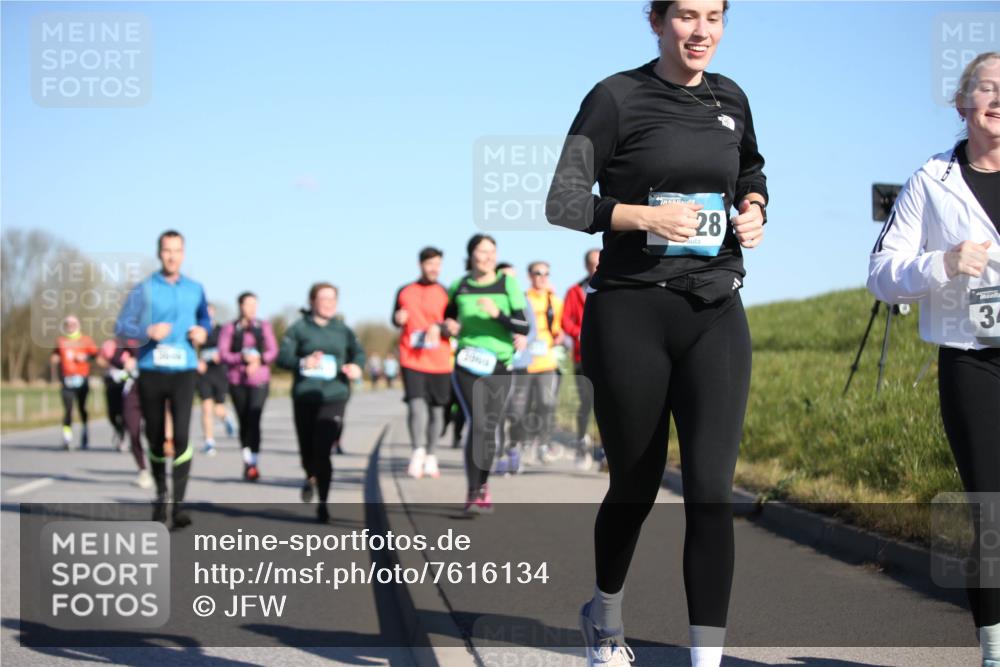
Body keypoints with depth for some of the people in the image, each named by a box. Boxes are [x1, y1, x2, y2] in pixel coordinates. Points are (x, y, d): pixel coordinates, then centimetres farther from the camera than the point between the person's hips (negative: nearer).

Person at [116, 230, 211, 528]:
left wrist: (202, 331, 2)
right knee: (155, 438, 8)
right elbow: (121, 326, -1)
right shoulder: (144, 290, 1)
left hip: (183, 372, 0)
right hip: (151, 372, 0)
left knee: (181, 435, -16)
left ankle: (179, 504, -12)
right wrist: (148, 332, -19)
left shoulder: (195, 290, 9)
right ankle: (161, 495, 29)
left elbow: (204, 318, 25)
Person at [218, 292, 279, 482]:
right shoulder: (229, 329, 7)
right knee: (244, 421, 6)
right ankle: (247, 461, 20)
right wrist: (243, 358, -18)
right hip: (237, 380, 1)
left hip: (259, 380, -1)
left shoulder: (264, 326, 10)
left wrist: (259, 360, -13)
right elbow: (223, 354, -3)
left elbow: (273, 351, 6)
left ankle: (253, 464, -19)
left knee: (254, 420, -15)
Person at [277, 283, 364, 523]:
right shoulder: (299, 329, 3)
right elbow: (283, 356, -3)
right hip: (305, 396, 0)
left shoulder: (342, 330, 11)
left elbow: (358, 352, 18)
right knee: (307, 448, 8)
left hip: (334, 396, 0)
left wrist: (356, 366, -5)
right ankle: (311, 478, 44)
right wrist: (302, 363, -22)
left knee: (323, 449, -13)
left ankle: (322, 503, -5)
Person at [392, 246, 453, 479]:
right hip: (412, 359, -1)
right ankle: (418, 452, -17)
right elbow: (395, 319, 20)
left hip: (440, 361, 1)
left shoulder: (445, 293, 4)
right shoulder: (404, 292, 7)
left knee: (437, 408, 7)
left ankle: (430, 457, 19)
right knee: (416, 405, -17)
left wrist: (439, 327, -17)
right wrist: (398, 319, -3)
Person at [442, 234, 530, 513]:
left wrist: (498, 314, -20)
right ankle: (473, 493, -12)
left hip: (499, 365, 1)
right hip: (467, 366, -1)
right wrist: (449, 327, 1)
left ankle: (482, 484, 29)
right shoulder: (459, 287, 6)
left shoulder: (508, 284, 2)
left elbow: (524, 326, -5)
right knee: (477, 423, -16)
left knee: (492, 427, 5)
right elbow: (448, 317, 23)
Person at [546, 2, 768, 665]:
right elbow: (564, 202, -7)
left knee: (711, 489, -10)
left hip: (715, 315, 3)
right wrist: (646, 216, -20)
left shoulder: (730, 99, 9)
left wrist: (754, 208, 7)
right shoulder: (617, 98, -5)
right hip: (631, 312, -3)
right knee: (635, 487, 10)